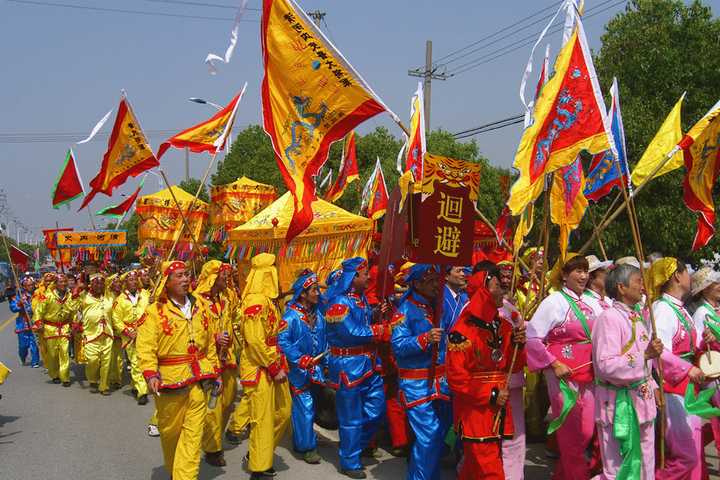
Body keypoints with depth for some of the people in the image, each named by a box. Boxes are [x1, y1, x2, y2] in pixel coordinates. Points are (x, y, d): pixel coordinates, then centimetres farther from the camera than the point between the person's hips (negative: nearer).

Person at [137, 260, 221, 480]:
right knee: (170, 431, 12)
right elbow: (146, 347, -13)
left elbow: (209, 344, 18)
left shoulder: (197, 310, 11)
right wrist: (150, 374, -25)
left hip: (198, 381, 3)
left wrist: (215, 371, 16)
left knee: (193, 433, -1)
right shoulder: (154, 312, -5)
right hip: (170, 381, -3)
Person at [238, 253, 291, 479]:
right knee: (263, 419, -1)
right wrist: (275, 368, -18)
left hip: (273, 367, 10)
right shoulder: (255, 302, -19)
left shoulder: (267, 300, 13)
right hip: (259, 369, -10)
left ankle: (259, 454, 30)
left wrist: (281, 364, 14)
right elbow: (255, 341, -24)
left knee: (283, 412, 16)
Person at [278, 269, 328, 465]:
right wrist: (301, 360, -22)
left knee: (311, 407, 15)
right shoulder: (291, 316, -15)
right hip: (299, 372, -7)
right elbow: (282, 342, -20)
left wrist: (325, 362, 11)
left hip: (315, 370, 7)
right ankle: (307, 447, 8)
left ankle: (301, 441, 30)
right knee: (304, 409, -3)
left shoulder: (318, 315, 6)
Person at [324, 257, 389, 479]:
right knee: (351, 417, 3)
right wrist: (381, 330, -15)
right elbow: (353, 332, -24)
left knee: (376, 407, 13)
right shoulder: (339, 302, -17)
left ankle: (359, 446, 34)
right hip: (348, 366, -8)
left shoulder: (361, 297, 11)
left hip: (367, 363, 8)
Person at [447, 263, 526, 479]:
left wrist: (518, 344, -5)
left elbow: (513, 367, 13)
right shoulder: (463, 331, -16)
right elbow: (456, 378, -17)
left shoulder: (502, 326, 8)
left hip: (498, 411, 7)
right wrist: (490, 395, -15)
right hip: (474, 412, -7)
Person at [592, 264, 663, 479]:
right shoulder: (609, 318, -17)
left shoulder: (637, 318, 12)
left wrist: (653, 386, 14)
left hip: (642, 400, 9)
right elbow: (606, 365, -26)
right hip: (620, 404, -9)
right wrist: (645, 355, -24)